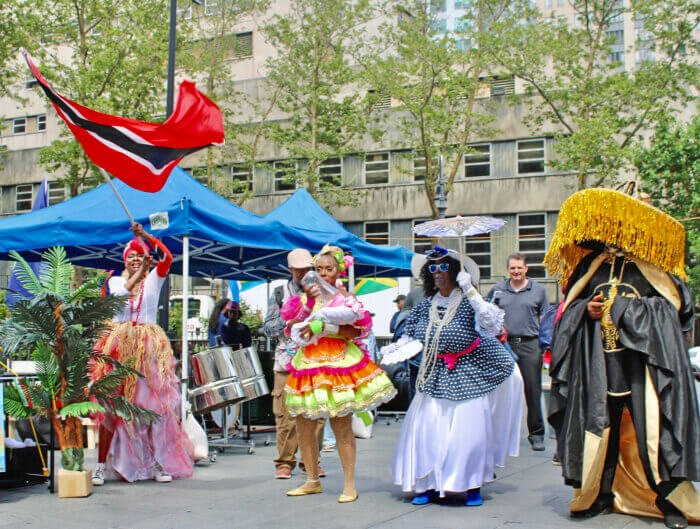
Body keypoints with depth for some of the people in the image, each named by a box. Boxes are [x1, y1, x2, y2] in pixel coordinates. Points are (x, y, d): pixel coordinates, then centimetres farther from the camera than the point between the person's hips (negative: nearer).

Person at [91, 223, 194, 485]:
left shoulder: (154, 279, 11)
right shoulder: (116, 280, 16)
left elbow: (167, 257, -7)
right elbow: (123, 290, -8)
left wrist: (146, 235, -14)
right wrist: (139, 272, -4)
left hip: (149, 347, -1)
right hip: (119, 345, 1)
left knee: (154, 403, -5)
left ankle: (158, 462, 4)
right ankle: (102, 464, 2)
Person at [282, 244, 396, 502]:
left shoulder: (345, 298, 3)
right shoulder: (305, 298, 12)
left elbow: (358, 331, -9)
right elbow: (293, 328, -1)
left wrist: (323, 327, -17)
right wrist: (309, 302, -13)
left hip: (338, 362, -4)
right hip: (308, 363, 4)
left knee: (341, 425, -6)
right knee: (303, 425, 4)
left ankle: (350, 484, 2)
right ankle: (312, 481, 18)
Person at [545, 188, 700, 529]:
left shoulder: (648, 264, 3)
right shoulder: (591, 264, 14)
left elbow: (672, 303, -3)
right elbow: (570, 305, 18)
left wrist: (618, 308, -9)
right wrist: (586, 310, -5)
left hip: (643, 358, -3)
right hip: (598, 362, 3)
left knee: (652, 427, -9)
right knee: (599, 426, 4)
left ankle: (670, 500, 1)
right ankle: (599, 495, 18)